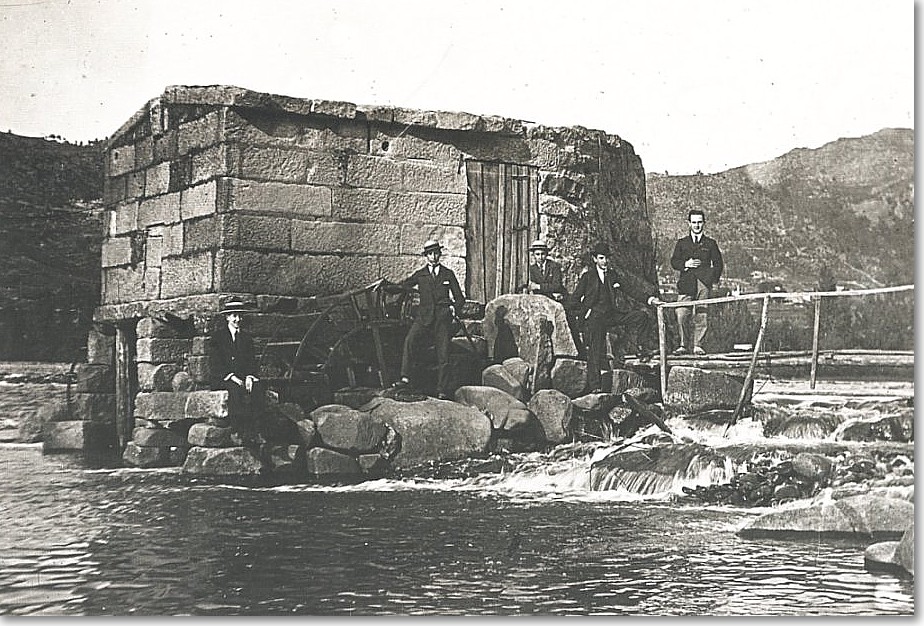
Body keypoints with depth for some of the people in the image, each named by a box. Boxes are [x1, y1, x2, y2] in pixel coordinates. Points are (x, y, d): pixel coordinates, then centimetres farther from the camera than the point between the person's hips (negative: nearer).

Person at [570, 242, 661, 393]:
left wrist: (649, 298, -6)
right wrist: (585, 313, -5)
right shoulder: (587, 277, 5)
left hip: (614, 314, 4)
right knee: (595, 352, -12)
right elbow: (575, 300, 6)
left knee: (642, 317, -13)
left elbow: (631, 289, 6)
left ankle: (643, 351, -5)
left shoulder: (614, 275, 15)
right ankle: (594, 387, -11)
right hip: (594, 317, -4)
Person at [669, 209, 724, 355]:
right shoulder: (681, 243, 17)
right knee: (682, 316, -11)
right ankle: (684, 345, -1)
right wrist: (686, 264, -7)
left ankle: (697, 346, 2)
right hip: (686, 284, 0)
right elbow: (674, 262, 12)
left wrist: (713, 280, 0)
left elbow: (718, 264, 14)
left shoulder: (711, 243, 15)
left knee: (701, 316, -5)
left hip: (704, 284, 0)